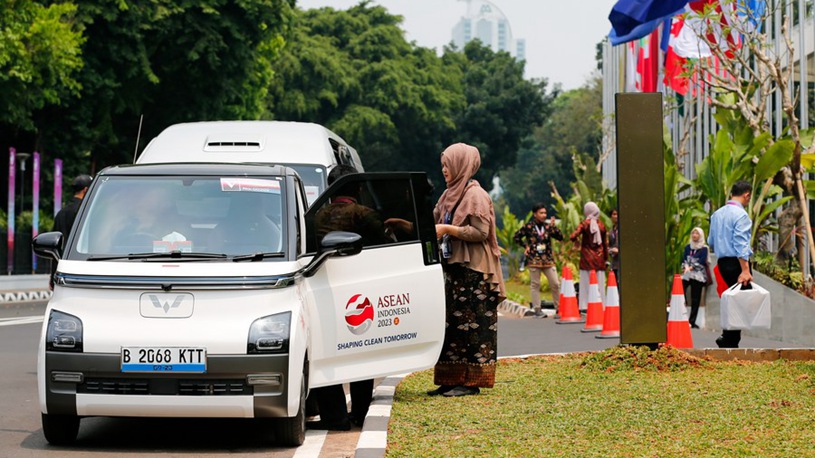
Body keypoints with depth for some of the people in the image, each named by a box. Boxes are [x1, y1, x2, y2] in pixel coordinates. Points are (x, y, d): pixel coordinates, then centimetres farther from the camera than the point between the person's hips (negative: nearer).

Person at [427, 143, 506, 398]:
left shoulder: (475, 195, -10)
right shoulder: (451, 195, 16)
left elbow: (481, 232, -17)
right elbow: (435, 219, 20)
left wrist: (447, 229, -16)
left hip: (473, 271, -9)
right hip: (454, 268, 9)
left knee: (471, 324, -7)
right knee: (451, 324, 7)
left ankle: (472, 382, -5)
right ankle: (452, 381, 10)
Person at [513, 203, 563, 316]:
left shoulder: (548, 226, 6)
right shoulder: (528, 226, -1)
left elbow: (560, 237, -1)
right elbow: (516, 237, 9)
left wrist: (553, 227, -13)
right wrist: (525, 246, 0)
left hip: (548, 259, 3)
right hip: (534, 259, -3)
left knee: (555, 284, -1)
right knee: (535, 284, 2)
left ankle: (559, 308, 7)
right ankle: (537, 309, 7)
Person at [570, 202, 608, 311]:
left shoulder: (584, 224, -6)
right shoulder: (601, 225, 3)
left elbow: (573, 237, -17)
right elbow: (605, 243, 9)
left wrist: (576, 239, 5)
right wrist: (606, 256, 17)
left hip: (587, 257, -2)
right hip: (599, 257, 2)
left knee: (586, 282, 1)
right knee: (600, 282, 4)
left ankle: (584, 305, -4)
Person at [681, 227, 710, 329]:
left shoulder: (704, 248, 3)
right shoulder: (688, 247, 15)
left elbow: (702, 261, -6)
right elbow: (684, 259, 8)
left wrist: (691, 267, -14)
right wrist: (685, 267, -12)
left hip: (698, 275, -3)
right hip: (686, 274, 3)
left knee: (695, 299, -1)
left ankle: (692, 321, 1)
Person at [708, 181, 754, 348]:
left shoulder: (716, 214, 13)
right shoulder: (741, 215, -12)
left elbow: (711, 242, 21)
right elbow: (740, 243, -20)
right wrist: (745, 270, -23)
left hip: (722, 261, 8)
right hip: (737, 262, -8)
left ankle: (731, 339, 10)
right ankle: (729, 340, -11)